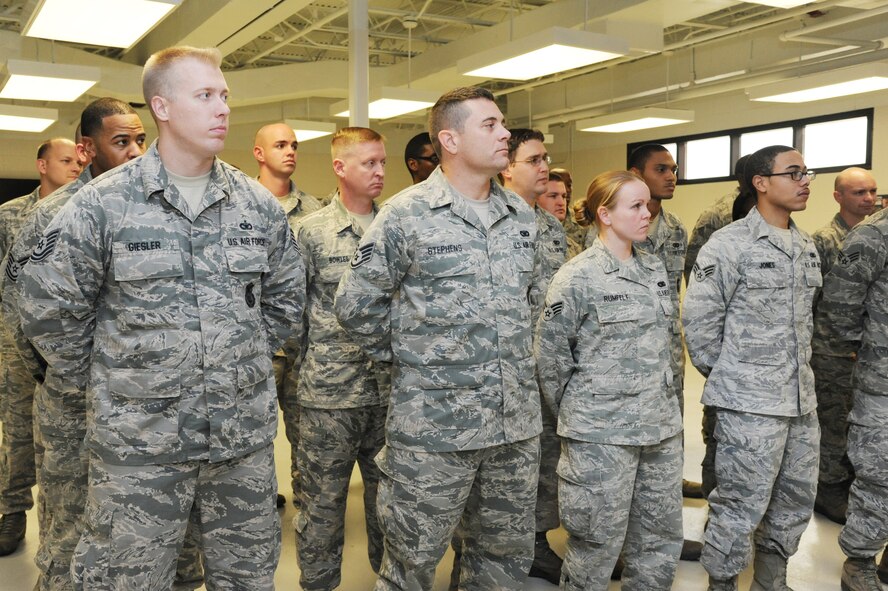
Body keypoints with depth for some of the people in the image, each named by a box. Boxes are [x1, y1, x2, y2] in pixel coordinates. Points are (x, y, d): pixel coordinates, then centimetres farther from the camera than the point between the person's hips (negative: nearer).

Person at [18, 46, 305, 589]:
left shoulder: (259, 203, 3)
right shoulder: (102, 204, -7)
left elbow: (287, 297, 14)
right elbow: (49, 306, -1)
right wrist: (101, 380, 2)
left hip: (246, 435, 3)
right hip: (140, 441, -3)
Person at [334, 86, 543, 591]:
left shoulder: (522, 214, 9)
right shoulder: (406, 215, -10)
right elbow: (356, 304, -6)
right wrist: (408, 358, 0)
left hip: (518, 425, 6)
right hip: (434, 425, -5)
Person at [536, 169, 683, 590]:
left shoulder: (655, 269, 9)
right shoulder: (577, 276, -13)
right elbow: (549, 353, -9)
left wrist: (660, 399, 17)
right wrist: (573, 412, -1)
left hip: (660, 426, 7)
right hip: (600, 432, -6)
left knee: (662, 540, 16)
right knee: (597, 544, 6)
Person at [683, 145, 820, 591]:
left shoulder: (807, 246, 12)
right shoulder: (729, 244, -11)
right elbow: (698, 318, -12)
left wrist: (798, 367, 17)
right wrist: (723, 373, -4)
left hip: (801, 399, 8)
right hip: (749, 402, -8)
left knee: (797, 499, 17)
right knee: (741, 505, 0)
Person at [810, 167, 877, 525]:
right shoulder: (824, 240, -11)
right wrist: (807, 345, -12)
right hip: (832, 350, -6)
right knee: (833, 422, 4)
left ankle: (850, 483, 31)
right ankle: (829, 491, 17)